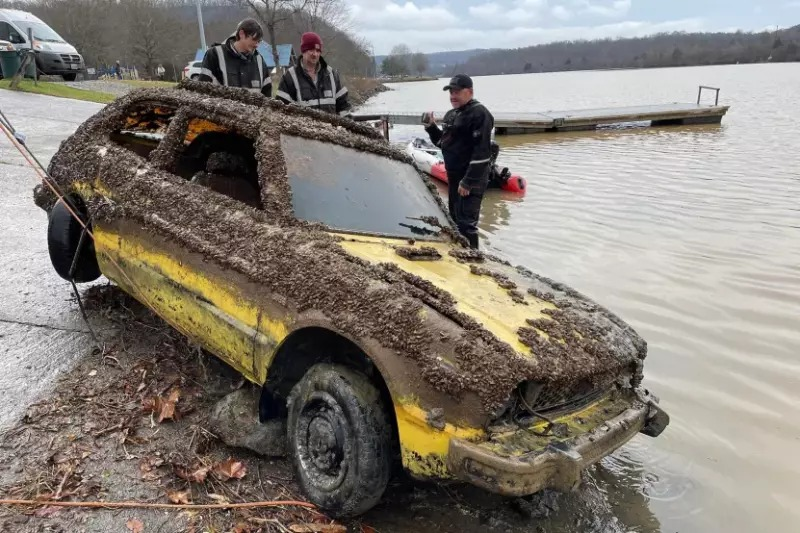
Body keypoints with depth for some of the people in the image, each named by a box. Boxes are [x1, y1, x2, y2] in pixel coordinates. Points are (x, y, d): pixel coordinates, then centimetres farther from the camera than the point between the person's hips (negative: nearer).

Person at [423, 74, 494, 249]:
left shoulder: (479, 113, -15)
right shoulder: (451, 115, 14)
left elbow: (482, 152, -22)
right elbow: (443, 143, 23)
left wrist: (468, 181, -25)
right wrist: (431, 127, 6)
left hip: (471, 179, -10)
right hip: (454, 177, 10)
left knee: (466, 222, -11)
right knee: (455, 218, 18)